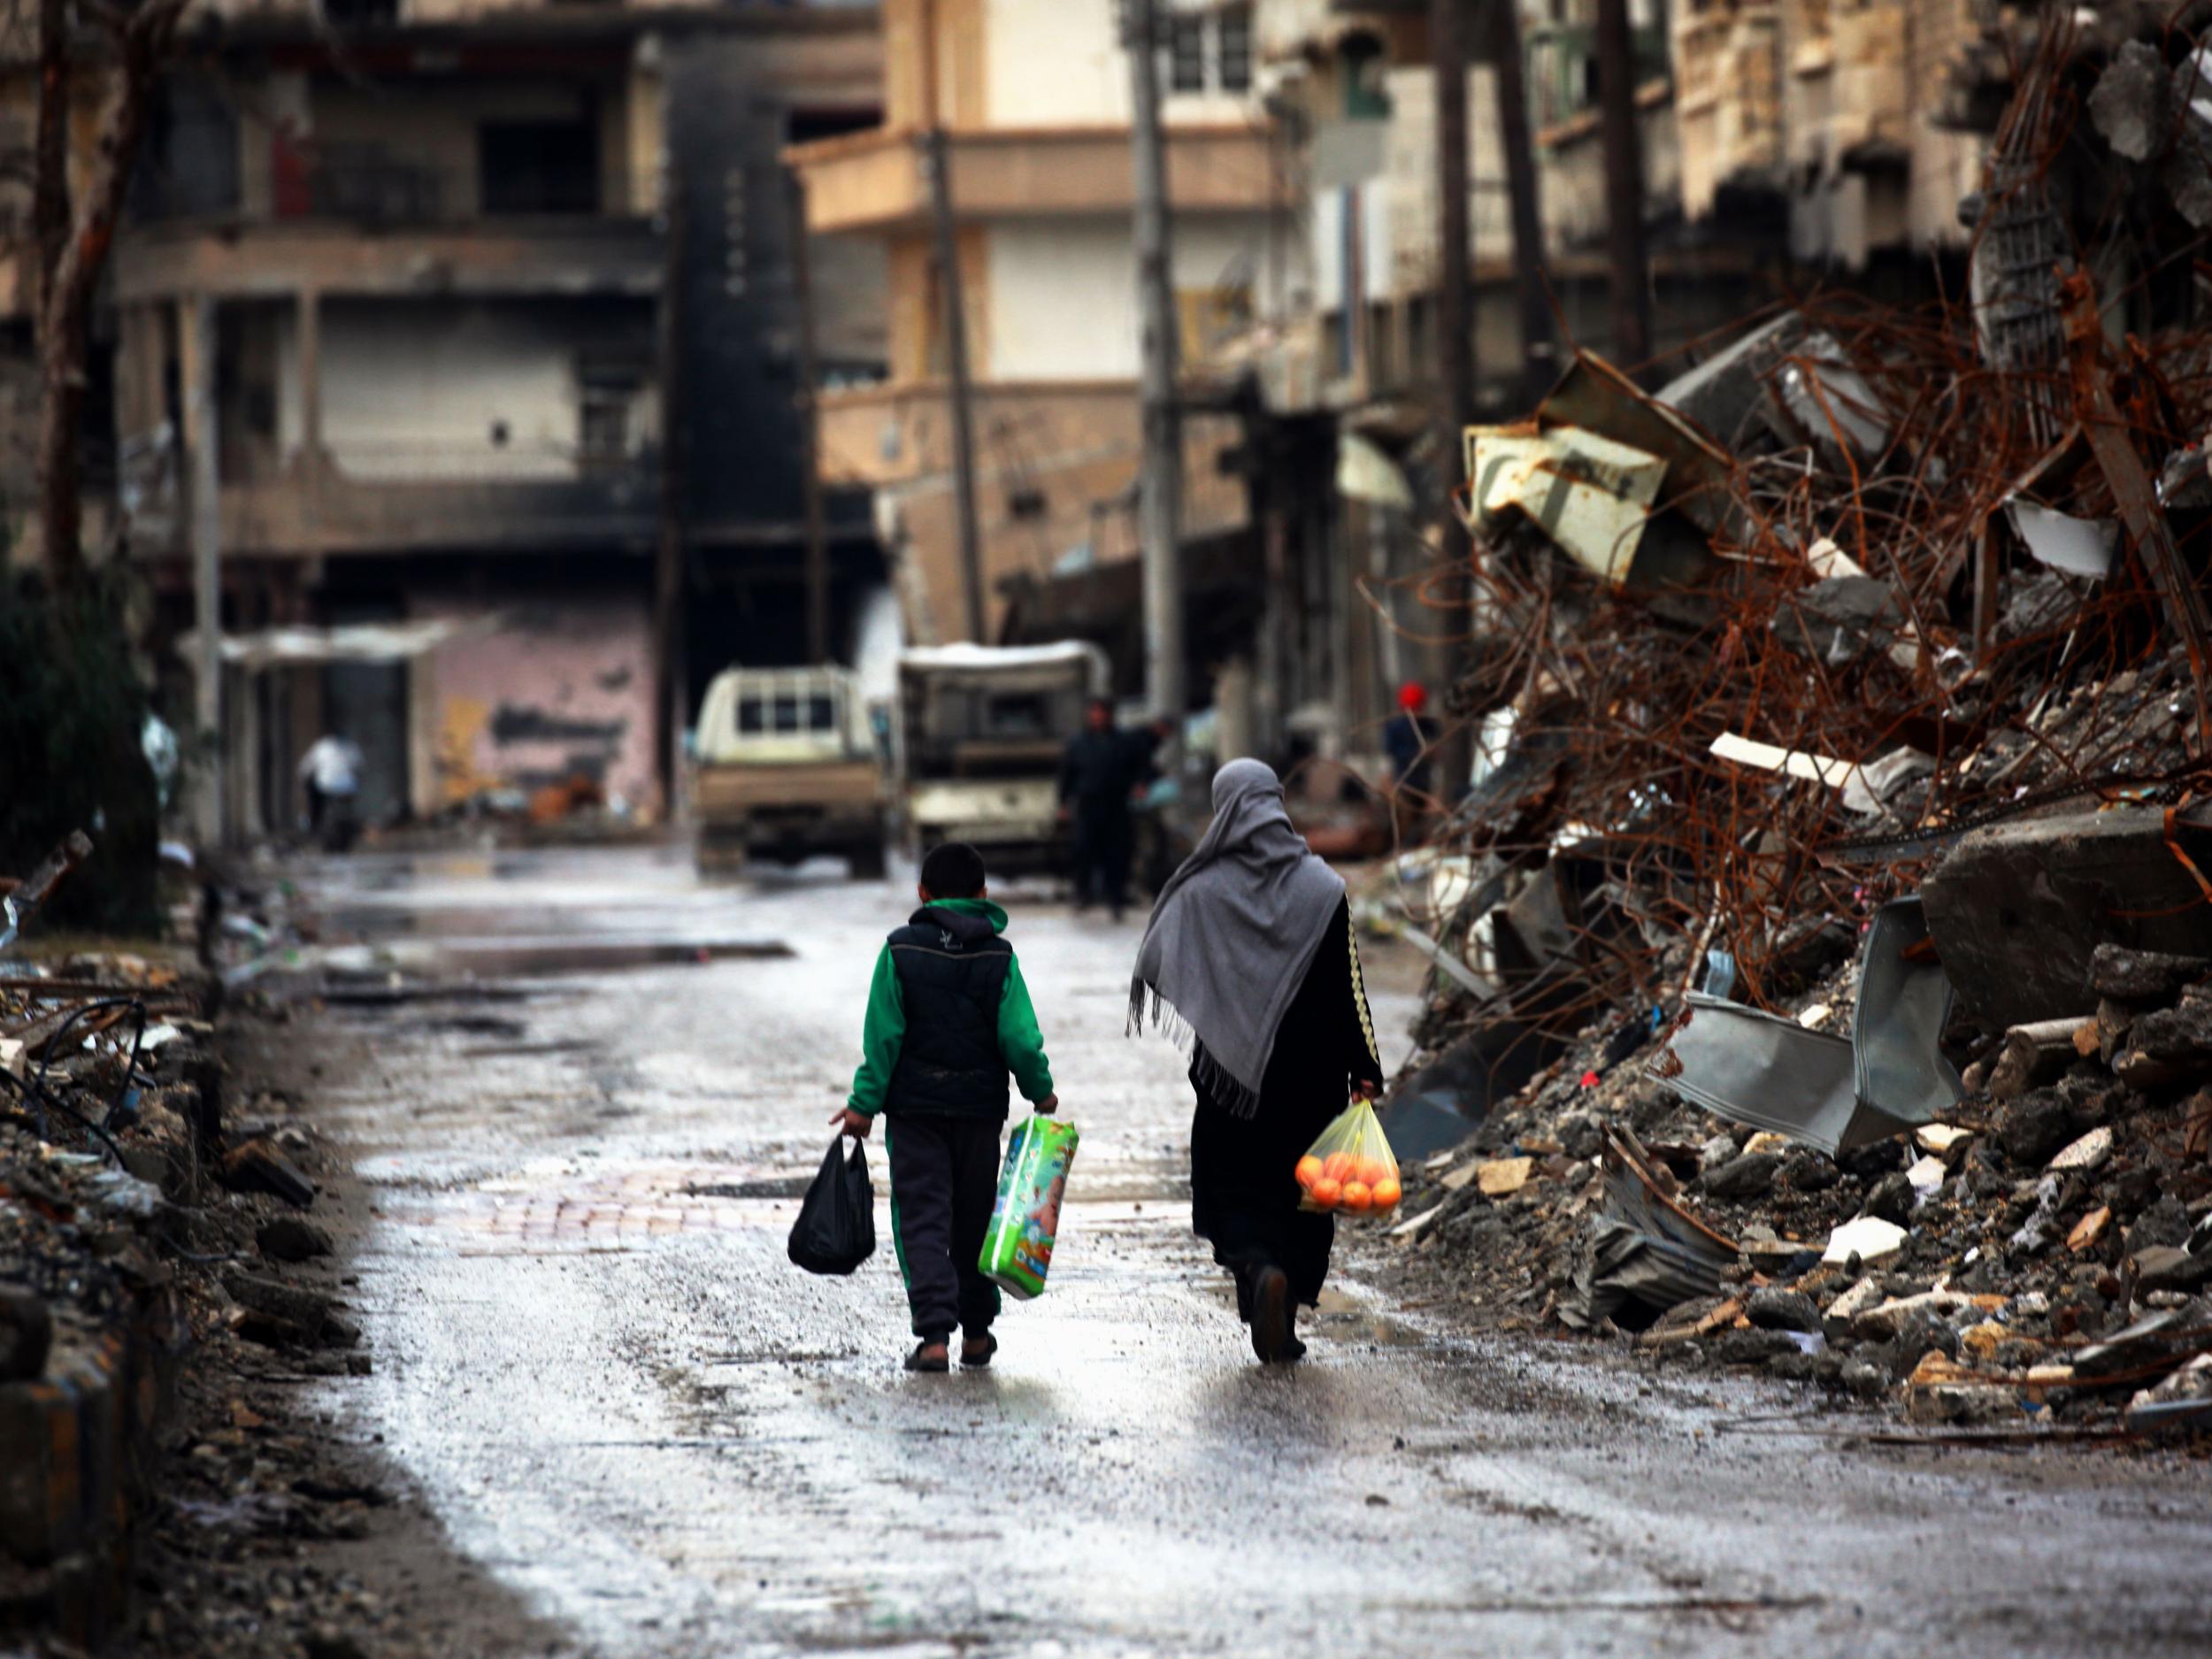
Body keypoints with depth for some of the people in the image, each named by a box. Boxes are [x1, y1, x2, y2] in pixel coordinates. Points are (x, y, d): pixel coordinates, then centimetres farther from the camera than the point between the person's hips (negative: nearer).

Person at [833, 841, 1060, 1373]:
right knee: (974, 1220, 15)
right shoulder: (999, 956, -3)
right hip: (980, 1108, 2)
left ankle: (934, 1334, -15)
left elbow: (883, 1036, -8)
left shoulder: (900, 950, -6)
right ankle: (976, 1335, 22)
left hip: (915, 1106, -2)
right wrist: (1041, 1090, 10)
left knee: (922, 1219, -1)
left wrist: (865, 1103, -2)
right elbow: (1019, 1037, -6)